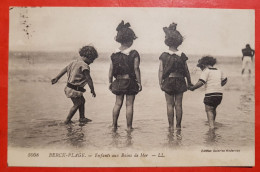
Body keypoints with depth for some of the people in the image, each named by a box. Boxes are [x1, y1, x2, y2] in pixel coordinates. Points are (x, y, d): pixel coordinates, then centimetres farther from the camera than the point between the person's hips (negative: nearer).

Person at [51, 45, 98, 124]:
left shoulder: (75, 62, 8)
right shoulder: (84, 65, -20)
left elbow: (65, 69, 14)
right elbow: (89, 79, -18)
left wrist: (56, 78, 21)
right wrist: (92, 90, -10)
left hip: (69, 87, 9)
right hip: (74, 89, -9)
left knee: (82, 101, 22)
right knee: (77, 104, 9)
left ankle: (82, 118, 33)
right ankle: (67, 120, 21)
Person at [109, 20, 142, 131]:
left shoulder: (114, 54, 1)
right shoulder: (134, 54, -10)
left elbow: (111, 69, 3)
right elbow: (136, 69, -11)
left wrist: (110, 82, 11)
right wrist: (139, 82, -5)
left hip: (118, 82, 4)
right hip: (130, 81, -3)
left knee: (118, 103, 13)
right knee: (129, 104, 4)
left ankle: (114, 125, 15)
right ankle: (129, 127, 9)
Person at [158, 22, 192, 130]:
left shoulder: (164, 55, -3)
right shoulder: (182, 55, 0)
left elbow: (161, 70, -6)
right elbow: (186, 70, 5)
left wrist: (160, 82, -2)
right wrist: (189, 82, 14)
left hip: (168, 81, -1)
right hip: (180, 81, 1)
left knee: (170, 104, 5)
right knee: (178, 104, 7)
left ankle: (171, 126, 6)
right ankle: (178, 125, 11)